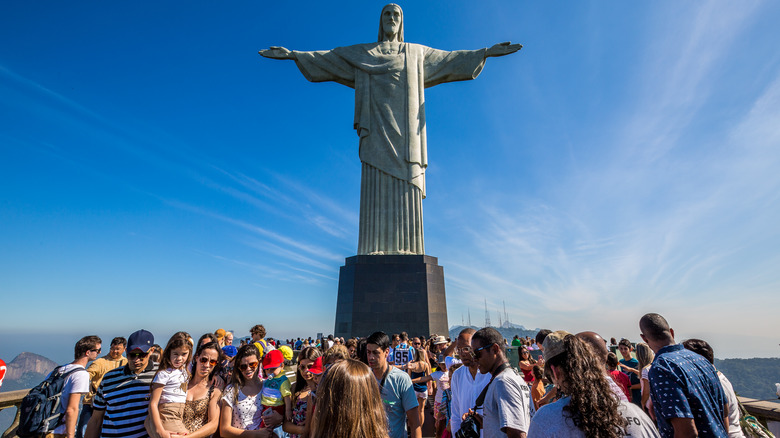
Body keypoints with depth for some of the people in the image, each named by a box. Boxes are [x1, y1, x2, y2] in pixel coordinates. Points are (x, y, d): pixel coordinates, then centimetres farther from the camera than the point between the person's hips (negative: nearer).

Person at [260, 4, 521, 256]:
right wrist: (293, 54, 14)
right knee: (378, 187, -12)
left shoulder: (416, 53, 25)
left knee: (405, 187, -11)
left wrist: (486, 52, 19)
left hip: (404, 128, 1)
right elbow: (326, 59, 22)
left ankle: (405, 252, -12)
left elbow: (451, 59, 25)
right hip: (377, 128, 0)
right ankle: (374, 251, -13)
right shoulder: (362, 53, 23)